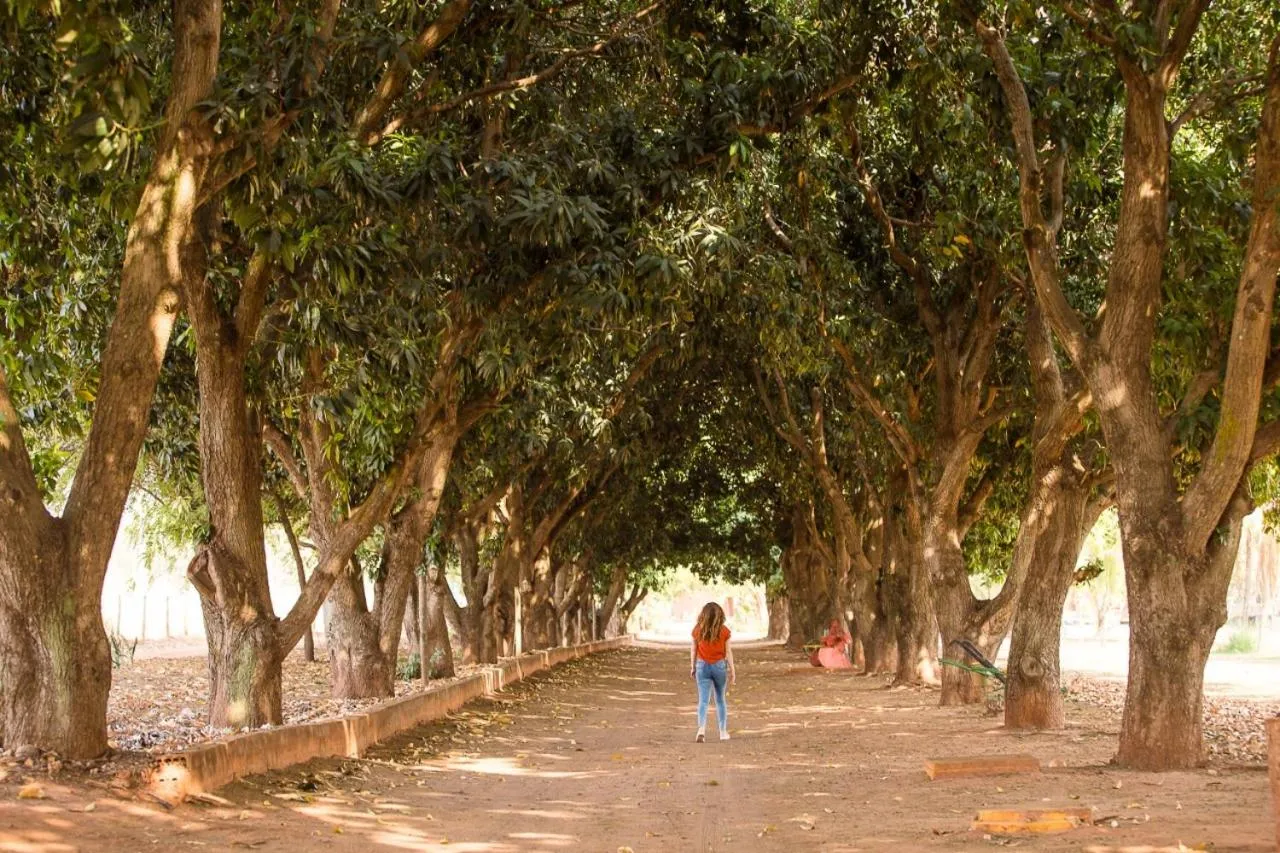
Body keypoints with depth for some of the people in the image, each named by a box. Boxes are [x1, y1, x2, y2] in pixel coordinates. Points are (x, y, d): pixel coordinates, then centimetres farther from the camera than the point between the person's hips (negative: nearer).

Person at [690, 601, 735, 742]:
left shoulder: (698, 630, -5)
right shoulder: (724, 631, -8)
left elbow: (693, 650, 2)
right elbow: (728, 652, -5)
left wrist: (692, 667, 14)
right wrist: (732, 670, 2)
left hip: (702, 666, 0)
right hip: (719, 666, 0)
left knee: (703, 700, -2)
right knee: (720, 699, 17)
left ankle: (702, 728, -25)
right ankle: (723, 731, 22)